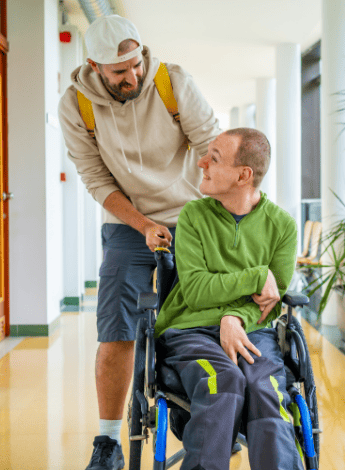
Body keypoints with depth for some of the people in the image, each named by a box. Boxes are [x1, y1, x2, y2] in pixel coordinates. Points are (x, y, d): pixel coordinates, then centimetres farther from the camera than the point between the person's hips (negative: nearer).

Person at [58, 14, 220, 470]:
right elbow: (97, 180, -8)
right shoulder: (76, 106, -11)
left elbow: (212, 146, -11)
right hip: (129, 227, 0)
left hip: (191, 221, 1)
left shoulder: (174, 81, -13)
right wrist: (144, 226, -18)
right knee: (116, 334, -7)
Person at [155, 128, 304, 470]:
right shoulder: (193, 216, 5)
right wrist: (257, 278, -7)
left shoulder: (282, 225, 7)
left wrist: (235, 317, -15)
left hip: (251, 331, 1)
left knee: (265, 389, -31)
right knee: (224, 381, -33)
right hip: (191, 330, -1)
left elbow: (273, 299, 4)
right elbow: (195, 290, -4)